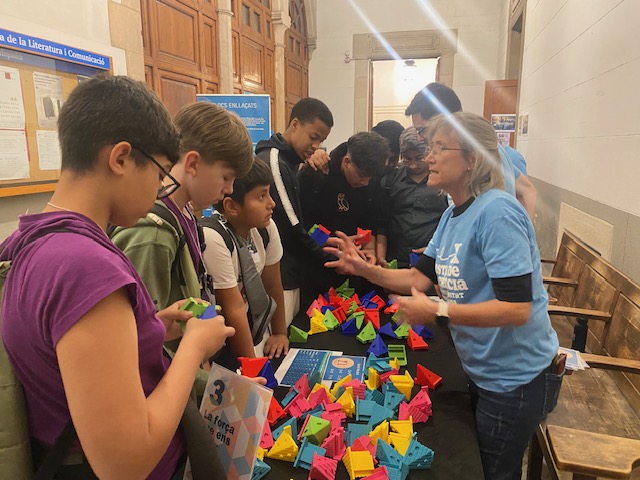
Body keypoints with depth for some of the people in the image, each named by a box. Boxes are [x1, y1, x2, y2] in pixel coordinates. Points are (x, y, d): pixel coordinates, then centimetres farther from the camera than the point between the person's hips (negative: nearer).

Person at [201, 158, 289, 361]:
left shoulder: (266, 227, -11)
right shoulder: (212, 238, -29)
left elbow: (272, 284, 0)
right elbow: (234, 308, -24)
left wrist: (280, 333, 8)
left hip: (253, 329, 6)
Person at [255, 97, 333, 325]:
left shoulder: (286, 162, 13)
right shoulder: (273, 162, -17)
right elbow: (290, 227, -19)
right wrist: (326, 257, -7)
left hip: (288, 273, 9)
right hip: (277, 277, -9)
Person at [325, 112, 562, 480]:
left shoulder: (496, 213, -27)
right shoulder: (453, 214, 2)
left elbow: (516, 309, -30)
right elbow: (420, 277, 5)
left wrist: (437, 312, -29)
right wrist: (364, 269, -5)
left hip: (516, 378, -8)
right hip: (483, 371, 8)